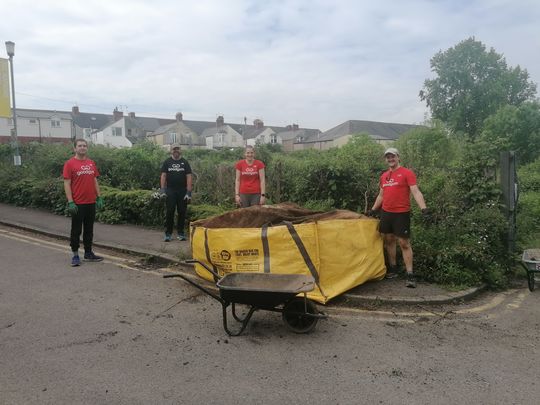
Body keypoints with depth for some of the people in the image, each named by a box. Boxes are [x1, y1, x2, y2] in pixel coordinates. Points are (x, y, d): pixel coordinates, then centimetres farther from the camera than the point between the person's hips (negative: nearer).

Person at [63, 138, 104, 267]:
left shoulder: (91, 163, 10)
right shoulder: (70, 164, -7)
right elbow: (67, 184, -9)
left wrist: (99, 197, 9)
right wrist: (70, 202, -15)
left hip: (91, 203, 6)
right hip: (77, 203, -5)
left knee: (89, 230, 13)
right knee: (76, 230, 3)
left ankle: (88, 253, 23)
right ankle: (75, 255, 13)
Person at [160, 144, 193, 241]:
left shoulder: (184, 162, 6)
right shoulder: (167, 162, 8)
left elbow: (189, 177, 1)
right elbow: (163, 176, 4)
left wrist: (189, 192, -8)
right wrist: (162, 189, -7)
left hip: (182, 191, 0)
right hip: (170, 190, 0)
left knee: (182, 212, 3)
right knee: (169, 212, -2)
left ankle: (181, 233, 13)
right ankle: (168, 234, 4)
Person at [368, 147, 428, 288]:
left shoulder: (407, 173, -7)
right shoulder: (383, 176, 12)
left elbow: (416, 192, -15)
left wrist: (424, 208, -26)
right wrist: (373, 209, 21)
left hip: (402, 213, -6)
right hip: (386, 213, 6)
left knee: (404, 243, -6)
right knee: (389, 240, 12)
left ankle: (410, 275, -2)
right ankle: (393, 269, 25)